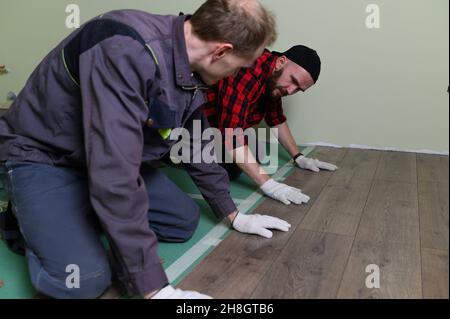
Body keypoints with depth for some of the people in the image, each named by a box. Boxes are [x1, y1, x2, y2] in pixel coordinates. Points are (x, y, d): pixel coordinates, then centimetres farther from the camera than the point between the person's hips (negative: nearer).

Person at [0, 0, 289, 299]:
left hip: (114, 158, 8)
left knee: (184, 220, 2)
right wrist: (155, 288, -34)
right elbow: (114, 174, -39)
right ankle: (30, 217, 5)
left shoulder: (191, 70, -6)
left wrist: (233, 215, 13)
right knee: (85, 280, -24)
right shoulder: (126, 52, -35)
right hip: (43, 156, -7)